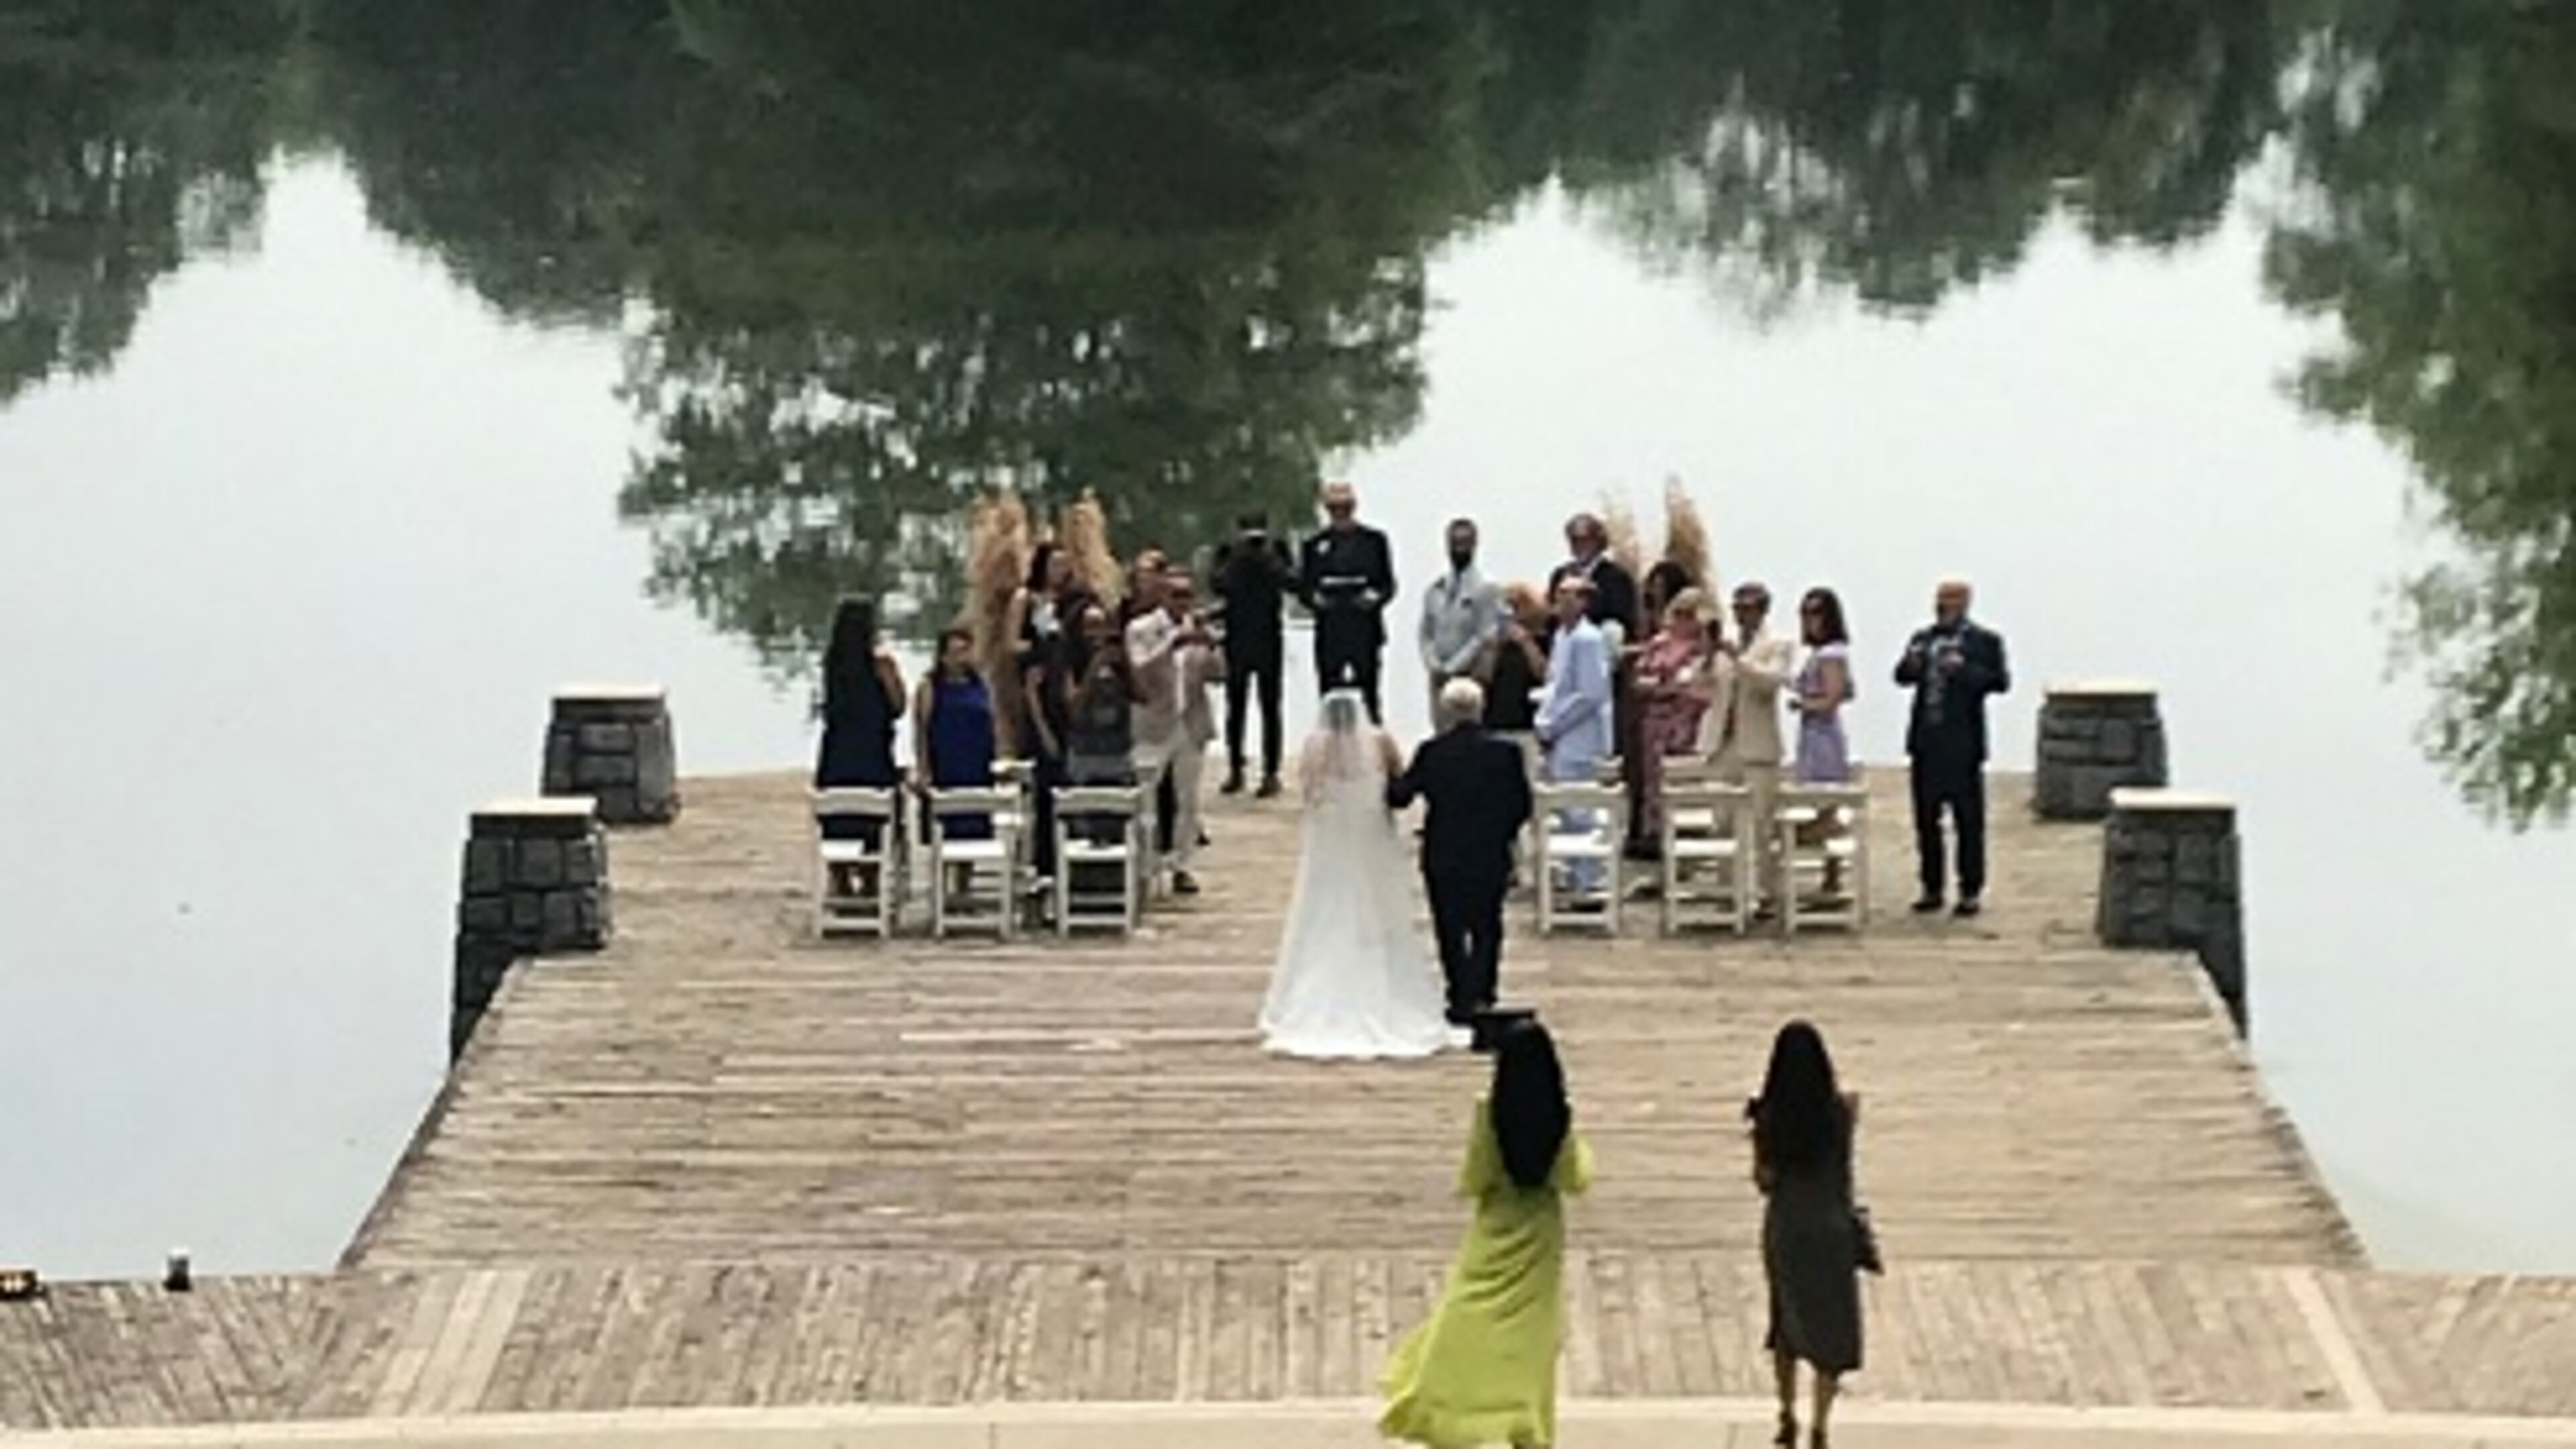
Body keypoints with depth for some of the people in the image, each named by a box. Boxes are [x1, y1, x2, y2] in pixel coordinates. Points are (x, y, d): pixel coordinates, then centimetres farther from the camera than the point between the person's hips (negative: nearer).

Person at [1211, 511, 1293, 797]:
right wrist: (1238, 556, -18)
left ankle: (1271, 774, 0)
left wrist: (1269, 556, -19)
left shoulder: (1277, 553, -2)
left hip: (1268, 642, -2)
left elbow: (1292, 582, -16)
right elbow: (1220, 586, -14)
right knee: (1235, 706, 9)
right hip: (1237, 642, 2)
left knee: (1270, 707, -4)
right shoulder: (1229, 555, -1)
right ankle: (1235, 771, 20)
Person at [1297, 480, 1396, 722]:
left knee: (1369, 691, -4)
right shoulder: (1314, 545, 11)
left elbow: (1388, 584, 7)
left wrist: (1376, 597, -14)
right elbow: (1303, 586, 10)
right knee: (1330, 696, 1)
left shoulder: (1374, 541, 8)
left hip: (1365, 630, -1)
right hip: (1329, 633, 1)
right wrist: (1314, 598, -12)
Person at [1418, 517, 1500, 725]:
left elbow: (1485, 637, -10)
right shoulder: (1435, 591, 13)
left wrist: (1451, 669, -11)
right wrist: (1434, 667, -3)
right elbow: (1427, 634, 14)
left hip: (1470, 676, -5)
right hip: (1439, 677, 5)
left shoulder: (1485, 589, -5)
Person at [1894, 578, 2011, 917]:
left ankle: (1971, 891, 5)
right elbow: (1902, 677, 12)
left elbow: (2001, 681, -8)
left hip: (1962, 743, -5)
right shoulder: (1923, 638, 14)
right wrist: (1911, 665, -9)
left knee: (1969, 820, -1)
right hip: (1926, 740, 5)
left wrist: (1965, 670, -20)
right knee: (1926, 818, 8)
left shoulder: (1985, 641, 0)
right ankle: (1932, 889, 16)